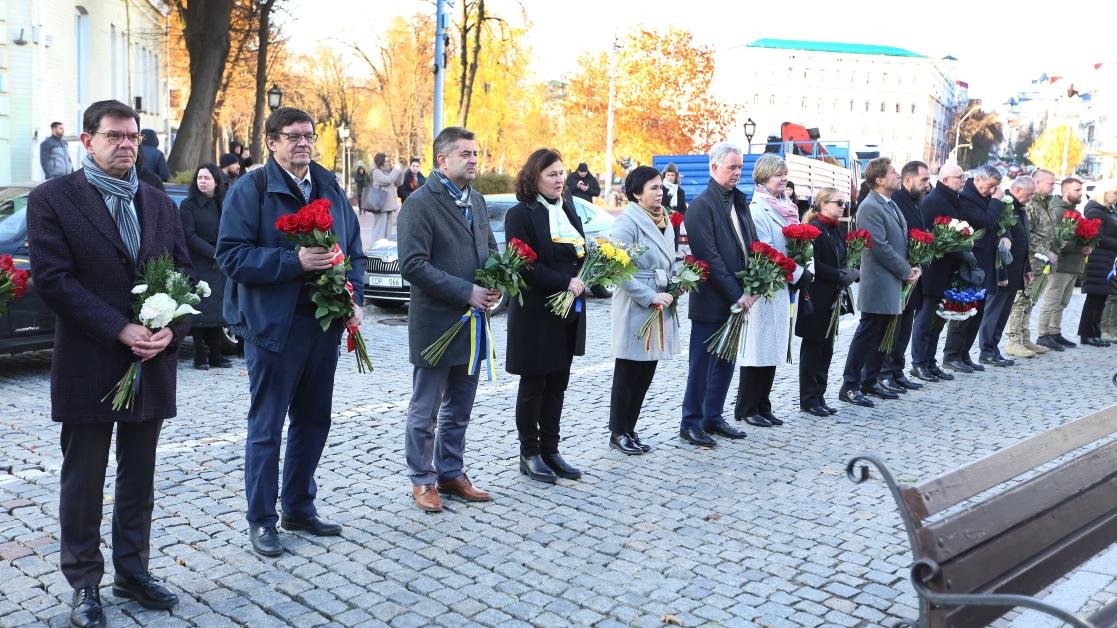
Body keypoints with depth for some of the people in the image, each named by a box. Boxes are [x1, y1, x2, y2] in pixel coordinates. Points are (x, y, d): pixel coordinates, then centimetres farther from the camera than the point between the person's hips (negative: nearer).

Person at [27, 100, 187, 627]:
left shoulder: (159, 205, 11)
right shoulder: (53, 199, -4)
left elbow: (183, 276, 8)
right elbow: (53, 280, -12)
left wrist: (171, 331, -10)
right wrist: (120, 331, -18)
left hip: (152, 365, 4)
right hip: (88, 367, -4)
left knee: (138, 480, 13)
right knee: (83, 481, 8)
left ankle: (132, 571, 26)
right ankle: (84, 584, 21)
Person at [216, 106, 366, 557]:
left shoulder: (329, 187, 11)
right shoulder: (251, 189, -6)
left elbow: (354, 248, 16)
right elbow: (231, 255, -14)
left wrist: (355, 299, 1)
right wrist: (294, 262, -23)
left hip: (324, 322, 6)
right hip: (273, 326, -6)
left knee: (314, 422, 15)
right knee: (266, 426, 4)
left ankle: (299, 508, 31)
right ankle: (261, 520, 18)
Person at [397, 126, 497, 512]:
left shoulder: (476, 199, 12)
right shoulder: (420, 203, -13)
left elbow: (489, 249, 21)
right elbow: (413, 266, -20)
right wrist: (467, 292, -20)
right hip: (435, 324, -7)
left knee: (459, 410, 17)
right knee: (425, 411, 6)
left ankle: (451, 473, 31)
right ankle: (422, 480, 20)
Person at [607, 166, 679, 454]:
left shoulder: (664, 220, 12)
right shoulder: (627, 222, -12)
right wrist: (651, 297, -19)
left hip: (660, 308, 8)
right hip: (635, 309, -8)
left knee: (646, 372, 12)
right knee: (628, 373, 2)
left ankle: (629, 429, 22)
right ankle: (618, 433, 14)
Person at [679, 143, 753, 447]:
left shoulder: (740, 202, 13)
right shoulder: (702, 205, -12)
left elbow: (751, 244, 13)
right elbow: (709, 257, -17)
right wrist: (736, 294, -16)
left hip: (736, 299, 8)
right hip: (711, 301, -8)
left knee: (726, 361, 14)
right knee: (702, 362, 1)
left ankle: (713, 417, 26)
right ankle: (691, 422, 12)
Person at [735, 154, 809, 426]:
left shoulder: (785, 207, 15)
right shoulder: (758, 210, -11)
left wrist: (799, 273, 5)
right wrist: (799, 275, -12)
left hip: (783, 289, 8)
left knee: (773, 350, 11)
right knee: (758, 350, -3)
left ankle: (762, 407, 19)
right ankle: (746, 410, 6)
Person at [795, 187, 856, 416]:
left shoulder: (836, 229, 14)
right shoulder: (814, 228, -12)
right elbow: (813, 265, -19)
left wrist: (849, 273, 0)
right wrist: (841, 276, -18)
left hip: (832, 298, 8)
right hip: (816, 297, -8)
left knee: (826, 349, 11)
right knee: (812, 348, 0)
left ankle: (819, 397, 18)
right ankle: (808, 399, 8)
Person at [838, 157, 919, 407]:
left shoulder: (891, 205, 15)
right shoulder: (870, 207, -15)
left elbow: (902, 240, 19)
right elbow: (881, 248, -19)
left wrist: (913, 267, 3)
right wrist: (906, 272, -12)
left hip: (892, 285, 9)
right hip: (878, 285, -9)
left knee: (881, 337, 14)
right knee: (866, 336, -5)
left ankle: (870, 382, 24)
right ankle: (850, 386, 2)